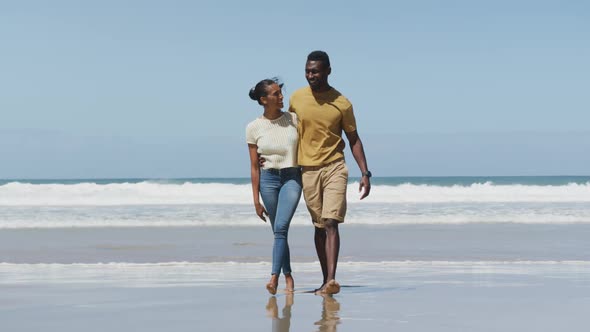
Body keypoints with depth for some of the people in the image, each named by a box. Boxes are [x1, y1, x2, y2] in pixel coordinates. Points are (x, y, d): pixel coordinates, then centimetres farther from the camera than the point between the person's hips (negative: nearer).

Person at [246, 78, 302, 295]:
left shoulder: (293, 119, 1)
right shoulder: (254, 128, 0)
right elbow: (254, 167, 2)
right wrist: (256, 201, 0)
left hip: (292, 177, -1)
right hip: (268, 179, 1)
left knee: (281, 227, -17)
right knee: (279, 231, 6)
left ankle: (274, 276, -19)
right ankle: (288, 276, 19)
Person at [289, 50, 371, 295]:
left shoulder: (342, 104, -3)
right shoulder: (296, 98, 3)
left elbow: (353, 139, 4)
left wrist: (365, 173, -2)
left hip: (334, 167, -3)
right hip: (308, 170, 3)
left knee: (331, 223, -15)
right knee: (319, 226, 8)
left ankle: (331, 280, -23)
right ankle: (325, 279, 16)